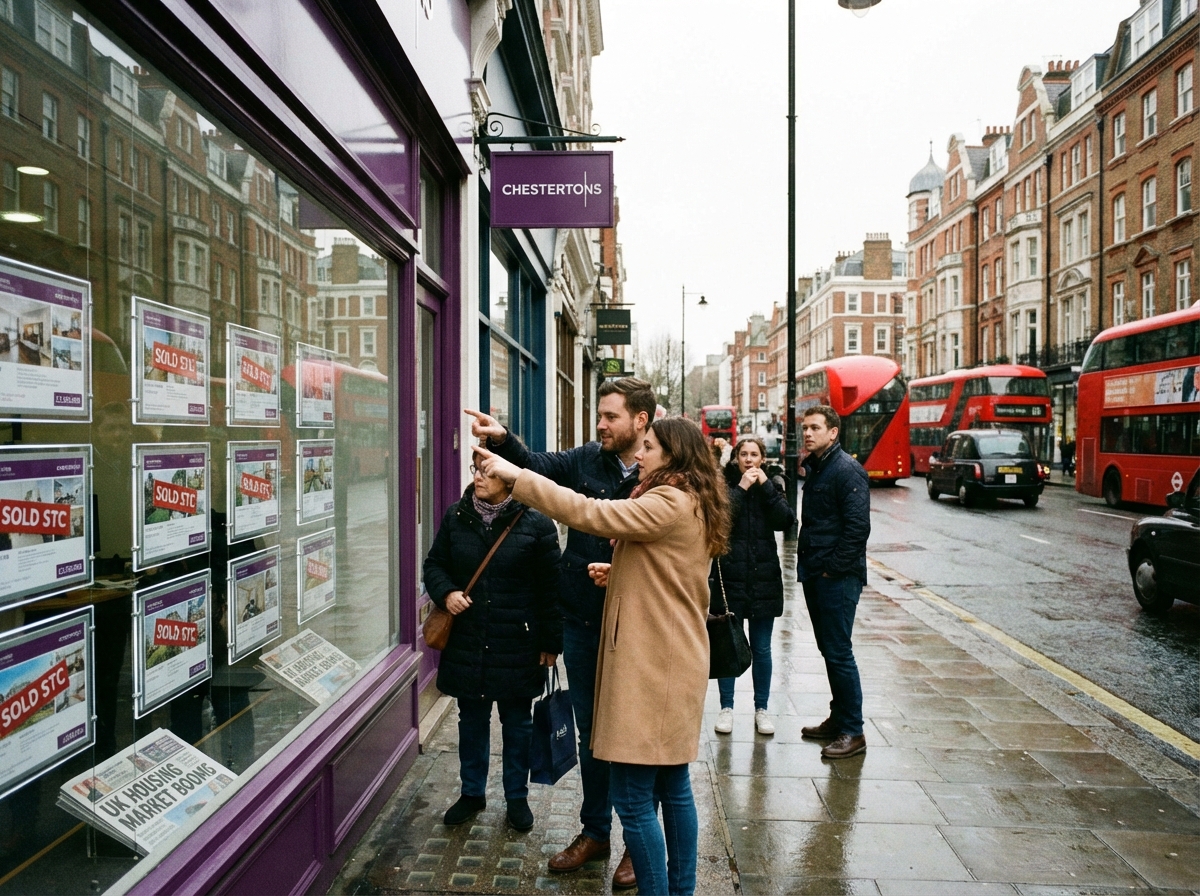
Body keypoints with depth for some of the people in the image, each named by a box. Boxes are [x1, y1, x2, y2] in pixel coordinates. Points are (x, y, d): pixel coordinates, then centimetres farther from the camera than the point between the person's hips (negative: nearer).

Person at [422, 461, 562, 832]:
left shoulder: (536, 525, -9)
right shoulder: (456, 518, 1)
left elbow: (551, 588, -6)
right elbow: (434, 564, 11)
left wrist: (551, 643, -6)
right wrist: (445, 592, -10)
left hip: (517, 644, -3)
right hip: (466, 643, 3)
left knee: (517, 723, 12)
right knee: (472, 719, 17)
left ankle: (517, 797, 30)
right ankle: (472, 793, 36)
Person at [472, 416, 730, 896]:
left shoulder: (671, 503, -17)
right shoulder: (688, 503, 15)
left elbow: (590, 513, -25)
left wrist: (515, 475, -21)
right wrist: (619, 573, 8)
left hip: (653, 664, -11)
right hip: (672, 660, 11)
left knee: (633, 797, -3)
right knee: (673, 787, 18)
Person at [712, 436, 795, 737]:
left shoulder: (772, 485, 7)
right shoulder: (724, 484, 0)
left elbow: (786, 521, -9)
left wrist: (765, 486, -13)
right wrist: (741, 488, -17)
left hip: (764, 577, 2)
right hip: (729, 576, -2)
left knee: (761, 649, 9)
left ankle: (761, 708, 22)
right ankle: (726, 707, 19)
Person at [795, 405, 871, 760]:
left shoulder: (847, 470, -14)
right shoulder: (814, 468, 14)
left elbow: (858, 526, -20)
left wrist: (833, 568, -17)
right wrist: (806, 559, 12)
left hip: (837, 578, -9)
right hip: (814, 574, 9)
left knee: (839, 653, -4)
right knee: (828, 650, 16)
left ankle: (852, 732, 7)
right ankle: (838, 719, 27)